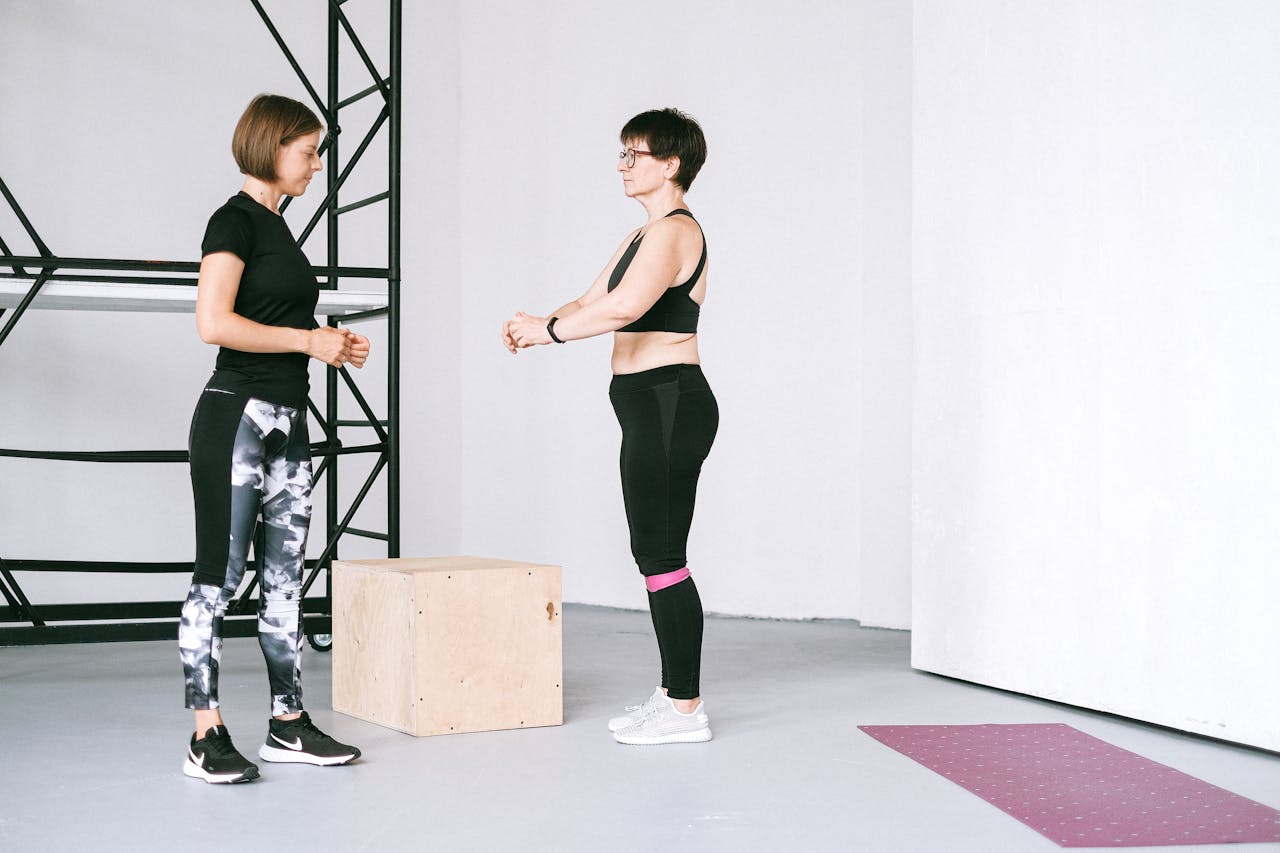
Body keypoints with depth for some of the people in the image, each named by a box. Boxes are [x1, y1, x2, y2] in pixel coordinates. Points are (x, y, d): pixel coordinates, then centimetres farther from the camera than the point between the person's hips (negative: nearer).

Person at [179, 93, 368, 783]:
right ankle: (205, 737, -2)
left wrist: (332, 344, 10)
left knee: (284, 575, 10)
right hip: (236, 414, -9)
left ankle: (288, 725, 16)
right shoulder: (235, 220, -9)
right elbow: (214, 323, -20)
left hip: (287, 418, 9)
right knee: (219, 576, -6)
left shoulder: (277, 225, 18)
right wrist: (308, 339, -12)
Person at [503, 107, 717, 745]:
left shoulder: (676, 231, -14)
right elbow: (590, 303, 19)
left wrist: (547, 332, -18)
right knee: (654, 553, 14)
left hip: (669, 404, -11)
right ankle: (672, 691, 21)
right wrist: (541, 324, -1)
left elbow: (623, 307, -29)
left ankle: (686, 708, -2)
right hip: (652, 408, 11)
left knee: (661, 556, -8)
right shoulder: (644, 235, 20)